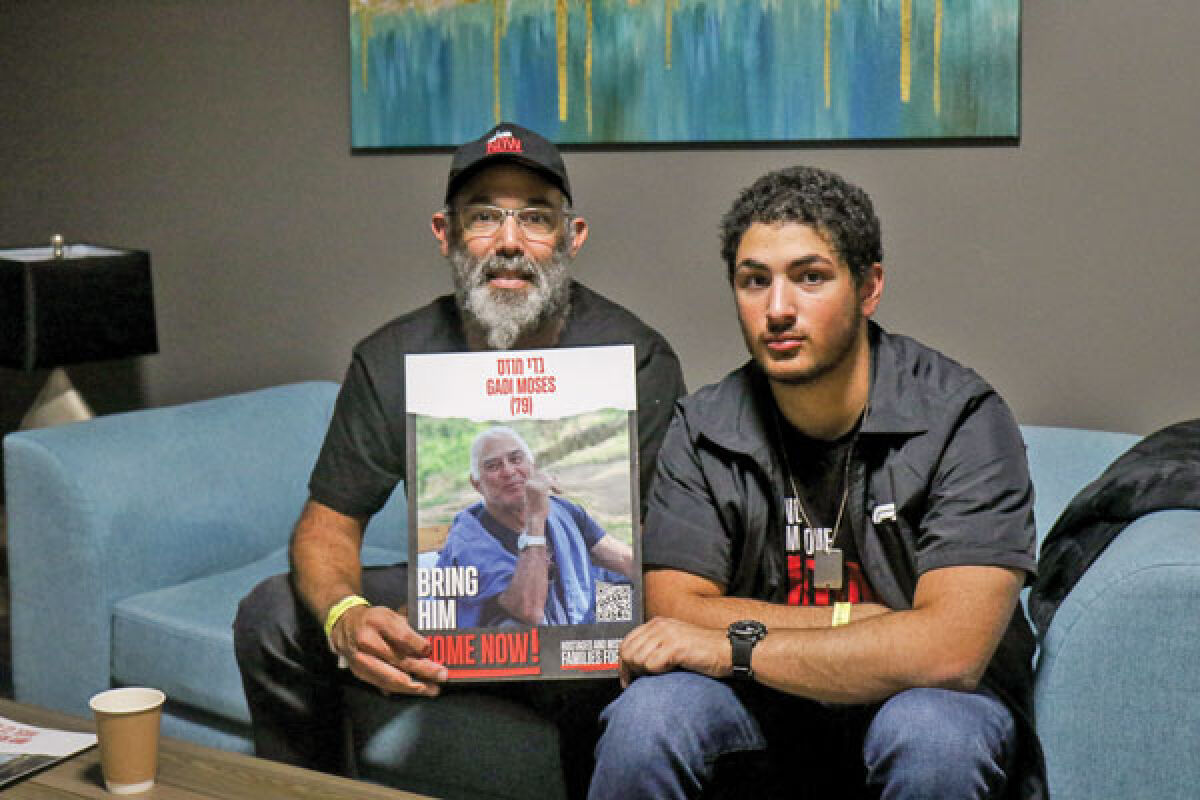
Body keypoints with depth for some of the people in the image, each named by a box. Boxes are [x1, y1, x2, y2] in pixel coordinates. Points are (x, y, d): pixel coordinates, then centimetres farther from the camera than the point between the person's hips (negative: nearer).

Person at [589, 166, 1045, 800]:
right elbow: (676, 611, -9)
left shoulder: (961, 419, -14)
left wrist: (734, 645, -20)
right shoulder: (703, 430, -3)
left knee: (931, 733, -34)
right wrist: (859, 623, -17)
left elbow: (951, 649, -24)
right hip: (767, 713, 1)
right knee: (647, 715, -28)